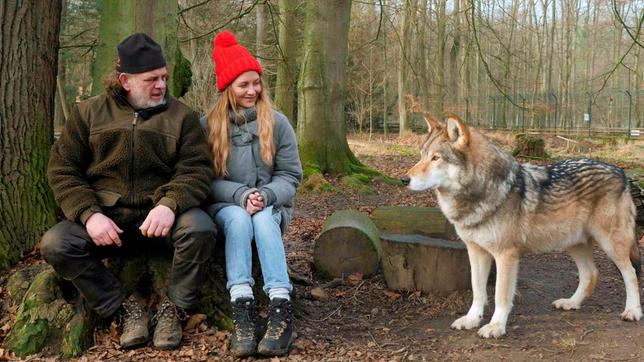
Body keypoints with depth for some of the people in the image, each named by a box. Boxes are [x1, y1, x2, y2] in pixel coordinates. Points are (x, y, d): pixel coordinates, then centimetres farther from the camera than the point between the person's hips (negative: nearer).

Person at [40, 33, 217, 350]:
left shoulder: (181, 116, 6)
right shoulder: (88, 113, 8)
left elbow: (197, 169, -5)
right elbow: (62, 170, 3)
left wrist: (170, 204, -26)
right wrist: (89, 214, -15)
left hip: (158, 216, -1)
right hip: (105, 218, 1)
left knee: (200, 227, -31)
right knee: (54, 244, -24)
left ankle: (173, 306, -7)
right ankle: (125, 306, -7)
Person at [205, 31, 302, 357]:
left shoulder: (277, 123, 2)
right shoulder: (208, 126, 0)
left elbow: (290, 176, 0)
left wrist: (265, 196, -21)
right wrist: (241, 195, -22)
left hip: (269, 206, 0)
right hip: (225, 208, 0)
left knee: (263, 218, -34)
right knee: (238, 218, -34)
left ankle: (281, 308, -45)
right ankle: (242, 307, -45)